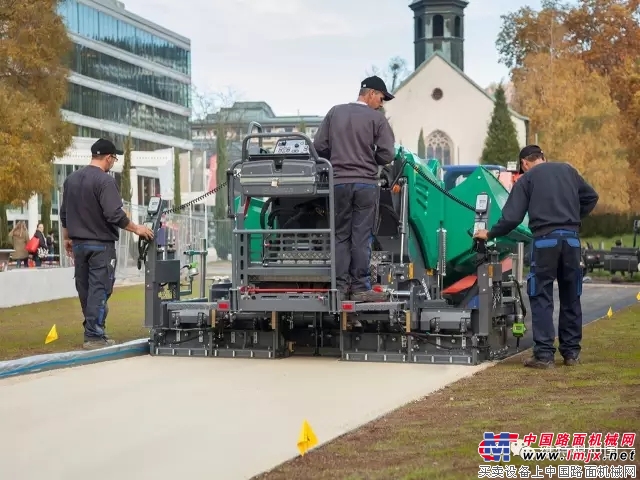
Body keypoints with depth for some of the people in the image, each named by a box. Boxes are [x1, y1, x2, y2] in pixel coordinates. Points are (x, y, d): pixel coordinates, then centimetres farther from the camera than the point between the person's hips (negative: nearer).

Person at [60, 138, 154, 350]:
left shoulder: (71, 179, 9)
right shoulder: (105, 180, -15)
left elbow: (64, 213, 15)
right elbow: (114, 214, -22)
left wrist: (67, 238, 24)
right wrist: (136, 229, -11)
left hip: (78, 243, 7)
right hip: (101, 244, -7)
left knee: (84, 289, 13)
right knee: (99, 289, -4)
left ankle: (92, 328, 21)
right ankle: (94, 336, -6)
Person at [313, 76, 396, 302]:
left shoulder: (335, 112, 7)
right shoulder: (377, 118, -3)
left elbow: (319, 145, 6)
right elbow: (386, 155, -5)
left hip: (339, 183, 3)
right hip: (366, 184, -3)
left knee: (340, 236, 10)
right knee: (361, 237, 0)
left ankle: (340, 286, 9)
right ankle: (360, 287, 1)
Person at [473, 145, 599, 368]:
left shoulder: (527, 179, 3)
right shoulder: (568, 170, 15)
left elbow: (512, 217, -2)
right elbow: (591, 197, 20)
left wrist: (490, 234, 10)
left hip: (545, 240, -4)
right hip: (571, 239, 4)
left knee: (542, 298, -1)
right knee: (570, 297, 12)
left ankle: (544, 354, -8)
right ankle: (571, 352, 17)